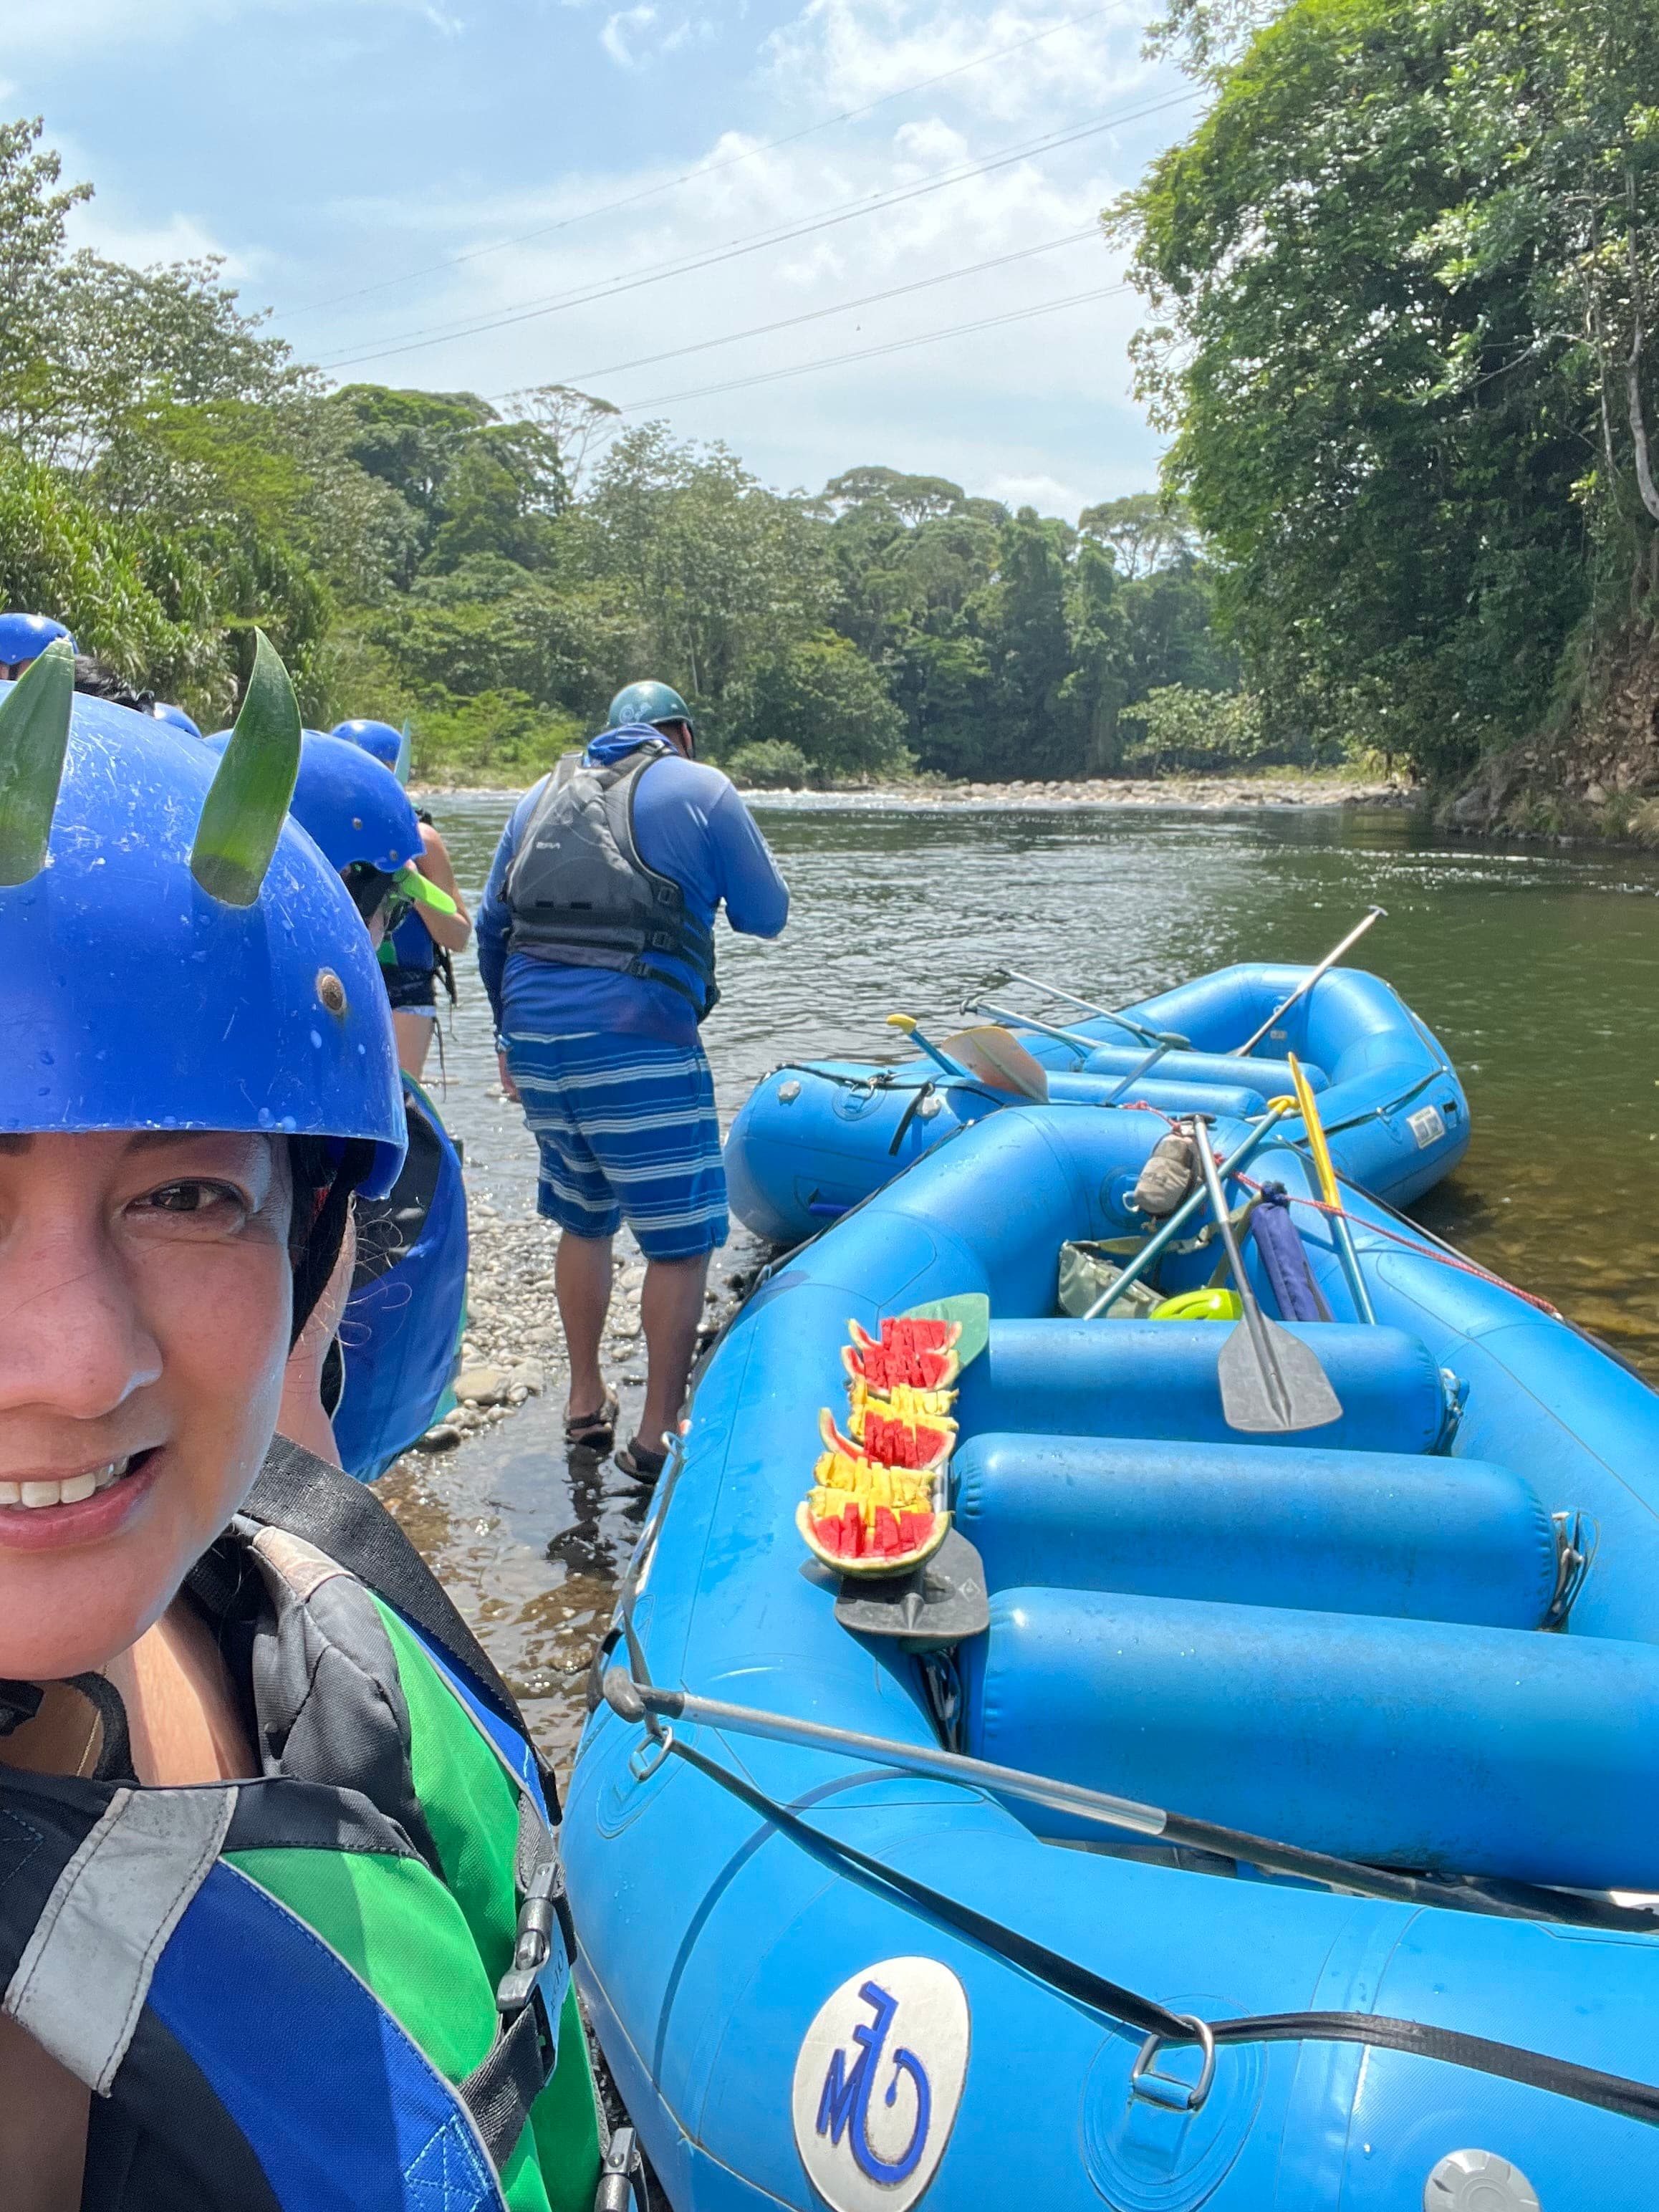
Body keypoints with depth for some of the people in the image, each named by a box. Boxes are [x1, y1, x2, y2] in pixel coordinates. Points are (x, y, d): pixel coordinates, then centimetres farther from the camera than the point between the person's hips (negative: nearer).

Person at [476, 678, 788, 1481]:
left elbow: (491, 924, 19)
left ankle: (586, 1404, 31)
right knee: (680, 1236, 4)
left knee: (583, 1220, 21)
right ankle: (658, 1433, 9)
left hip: (536, 1037, 6)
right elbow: (767, 915, 8)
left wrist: (509, 1029, 27)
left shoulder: (544, 794, 19)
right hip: (636, 1044, -6)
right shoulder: (700, 789, 5)